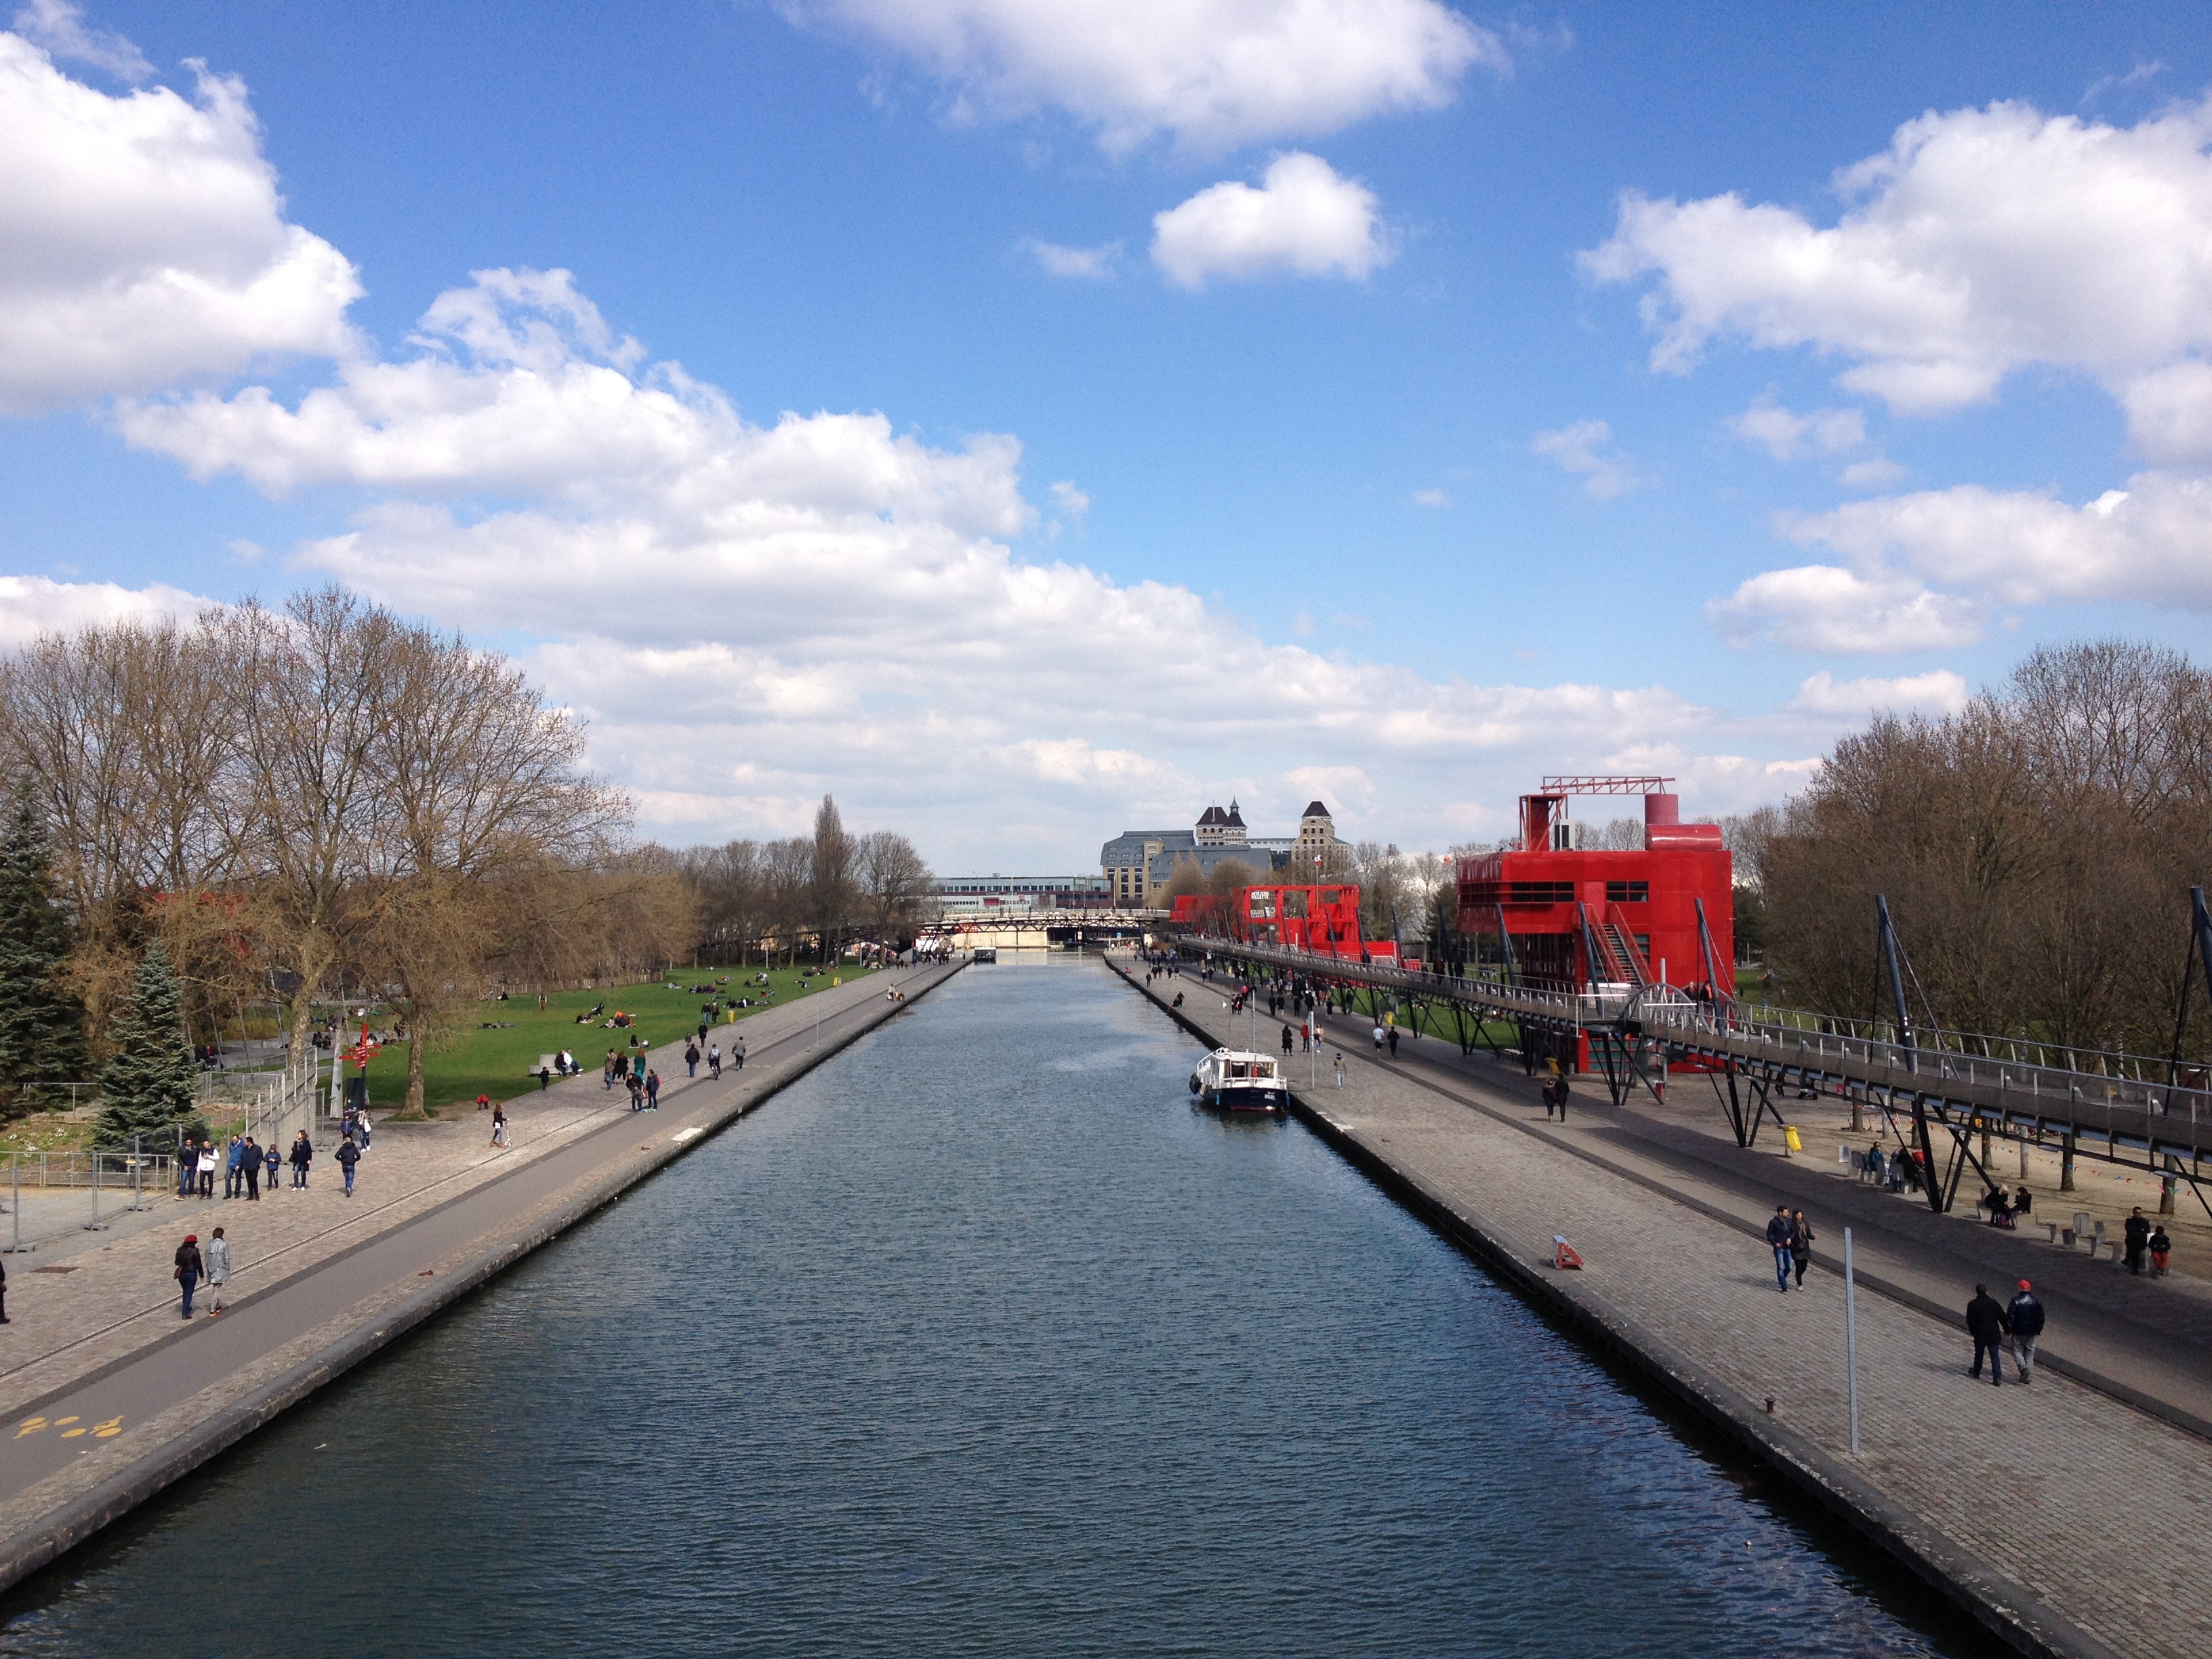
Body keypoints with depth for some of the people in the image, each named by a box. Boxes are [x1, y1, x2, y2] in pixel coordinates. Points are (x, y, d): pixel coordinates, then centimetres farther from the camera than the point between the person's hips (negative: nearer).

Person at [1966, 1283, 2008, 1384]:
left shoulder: (1973, 1305, -7)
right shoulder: (1994, 1303, 2)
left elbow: (1970, 1320, -10)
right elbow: (2003, 1317, 6)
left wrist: (1972, 1331, 6)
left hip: (1980, 1335, -2)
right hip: (1994, 1335, 2)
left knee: (1979, 1354, 17)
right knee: (1995, 1356, 2)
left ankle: (1976, 1372, 33)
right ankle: (1998, 1378, -7)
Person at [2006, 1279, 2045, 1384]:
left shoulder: (2015, 1301, -12)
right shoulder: (2037, 1302, 2)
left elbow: (2010, 1317, -13)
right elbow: (2041, 1318, 8)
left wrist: (2008, 1330, -4)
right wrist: (2038, 1330, 20)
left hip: (2019, 1332, -4)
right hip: (2032, 1332, 4)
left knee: (2017, 1351, 7)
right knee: (2030, 1353, 12)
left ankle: (2023, 1368, -18)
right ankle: (2028, 1376, 11)